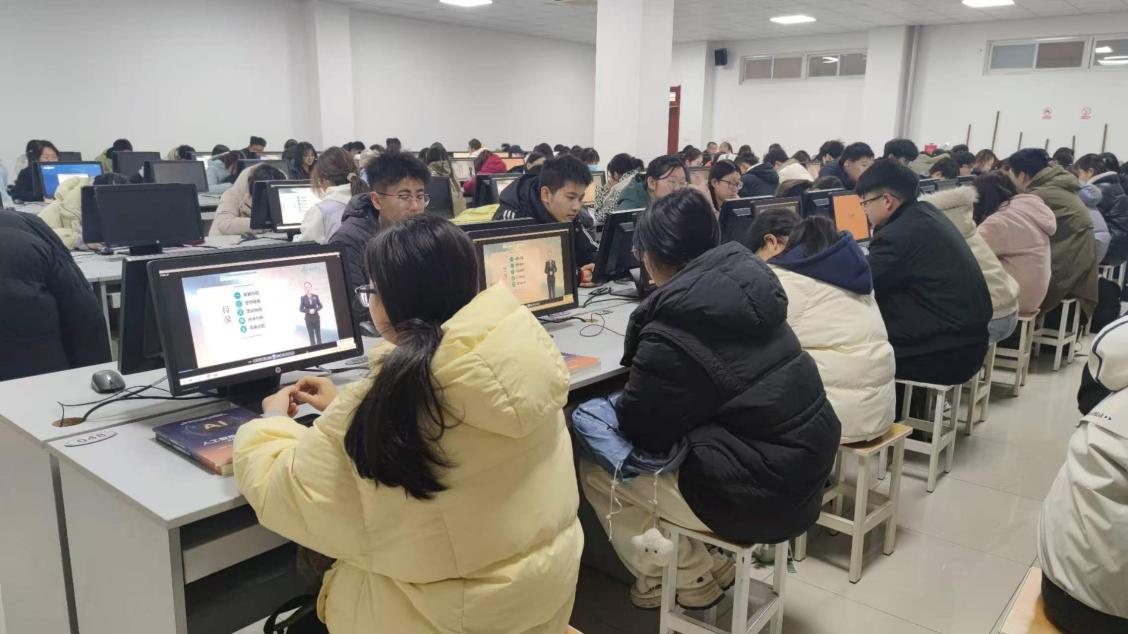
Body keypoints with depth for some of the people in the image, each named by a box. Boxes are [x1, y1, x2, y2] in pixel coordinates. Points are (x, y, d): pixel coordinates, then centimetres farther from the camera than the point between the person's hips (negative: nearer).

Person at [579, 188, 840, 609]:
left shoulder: (672, 336, -22)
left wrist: (618, 406, 9)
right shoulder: (744, 284, 1)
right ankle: (705, 563, 24)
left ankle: (692, 578, 19)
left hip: (760, 493, -8)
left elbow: (641, 434, -10)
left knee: (594, 470, 4)